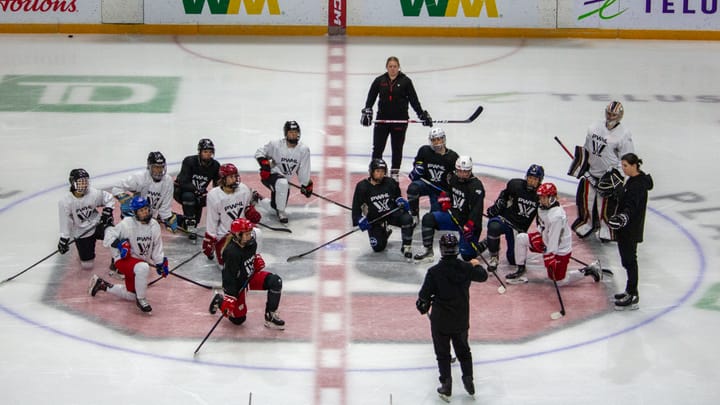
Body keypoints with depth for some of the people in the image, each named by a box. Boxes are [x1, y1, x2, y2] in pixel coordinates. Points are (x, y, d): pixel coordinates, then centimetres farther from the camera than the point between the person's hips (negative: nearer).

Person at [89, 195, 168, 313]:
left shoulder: (154, 225, -1)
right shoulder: (127, 224, -18)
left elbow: (157, 246, 10)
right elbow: (109, 234, -13)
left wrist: (161, 263, 7)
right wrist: (119, 244, -30)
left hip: (141, 260, 7)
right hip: (124, 259, -7)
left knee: (131, 295, 16)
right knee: (143, 267, -41)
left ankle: (102, 285, 35)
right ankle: (141, 299, -21)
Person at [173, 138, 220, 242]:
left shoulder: (215, 165, -10)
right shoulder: (189, 161, -24)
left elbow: (218, 186, -4)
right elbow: (183, 183, -31)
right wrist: (198, 191, -43)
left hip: (199, 193, 5)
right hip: (181, 190, -5)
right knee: (189, 196, -37)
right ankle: (191, 229, -30)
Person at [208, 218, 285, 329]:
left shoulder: (250, 242, -10)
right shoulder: (232, 252, -32)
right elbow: (229, 277, -29)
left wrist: (257, 258, 3)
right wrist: (229, 299, -28)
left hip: (251, 275, 7)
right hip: (237, 284, -7)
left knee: (275, 281, -18)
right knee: (238, 319, 3)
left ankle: (271, 316, -6)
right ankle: (219, 300, 31)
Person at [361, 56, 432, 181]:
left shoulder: (405, 81, -1)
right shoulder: (379, 81, 3)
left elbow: (414, 100, 1)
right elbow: (371, 98, 3)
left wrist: (422, 115, -3)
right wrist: (367, 112, -10)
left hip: (400, 120, -1)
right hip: (382, 119, 1)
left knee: (397, 149, 9)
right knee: (377, 148, -2)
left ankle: (395, 173, 21)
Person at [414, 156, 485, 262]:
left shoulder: (476, 185, -21)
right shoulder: (453, 179, 0)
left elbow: (476, 209, -29)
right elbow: (445, 189, 23)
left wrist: (469, 226, -38)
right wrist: (444, 199, 2)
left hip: (468, 222, -6)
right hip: (453, 216, 6)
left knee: (467, 255, -9)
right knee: (428, 218, -14)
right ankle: (428, 250, -4)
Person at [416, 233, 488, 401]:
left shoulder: (434, 272, -21)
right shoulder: (466, 268, -10)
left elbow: (424, 296, -15)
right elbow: (483, 276, 10)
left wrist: (423, 307, 7)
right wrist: (476, 265, 31)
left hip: (440, 320, -3)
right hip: (461, 320, 3)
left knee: (443, 353, 11)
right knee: (463, 350, 21)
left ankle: (446, 386, 13)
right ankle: (469, 381, 26)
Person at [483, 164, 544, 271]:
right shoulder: (515, 185, -10)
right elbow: (504, 195, 10)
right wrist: (496, 206, -2)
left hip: (520, 228, 3)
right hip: (505, 218, -3)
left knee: (514, 260, 5)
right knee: (494, 227, -40)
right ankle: (494, 257, -16)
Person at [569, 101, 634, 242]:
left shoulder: (624, 134, -14)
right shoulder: (595, 127, 3)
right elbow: (586, 149, 16)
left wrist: (614, 174, -18)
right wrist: (580, 165, 11)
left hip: (609, 175, -6)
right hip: (591, 172, 6)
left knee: (606, 204, -3)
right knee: (584, 198, 13)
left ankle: (607, 230, 15)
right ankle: (587, 223, 34)